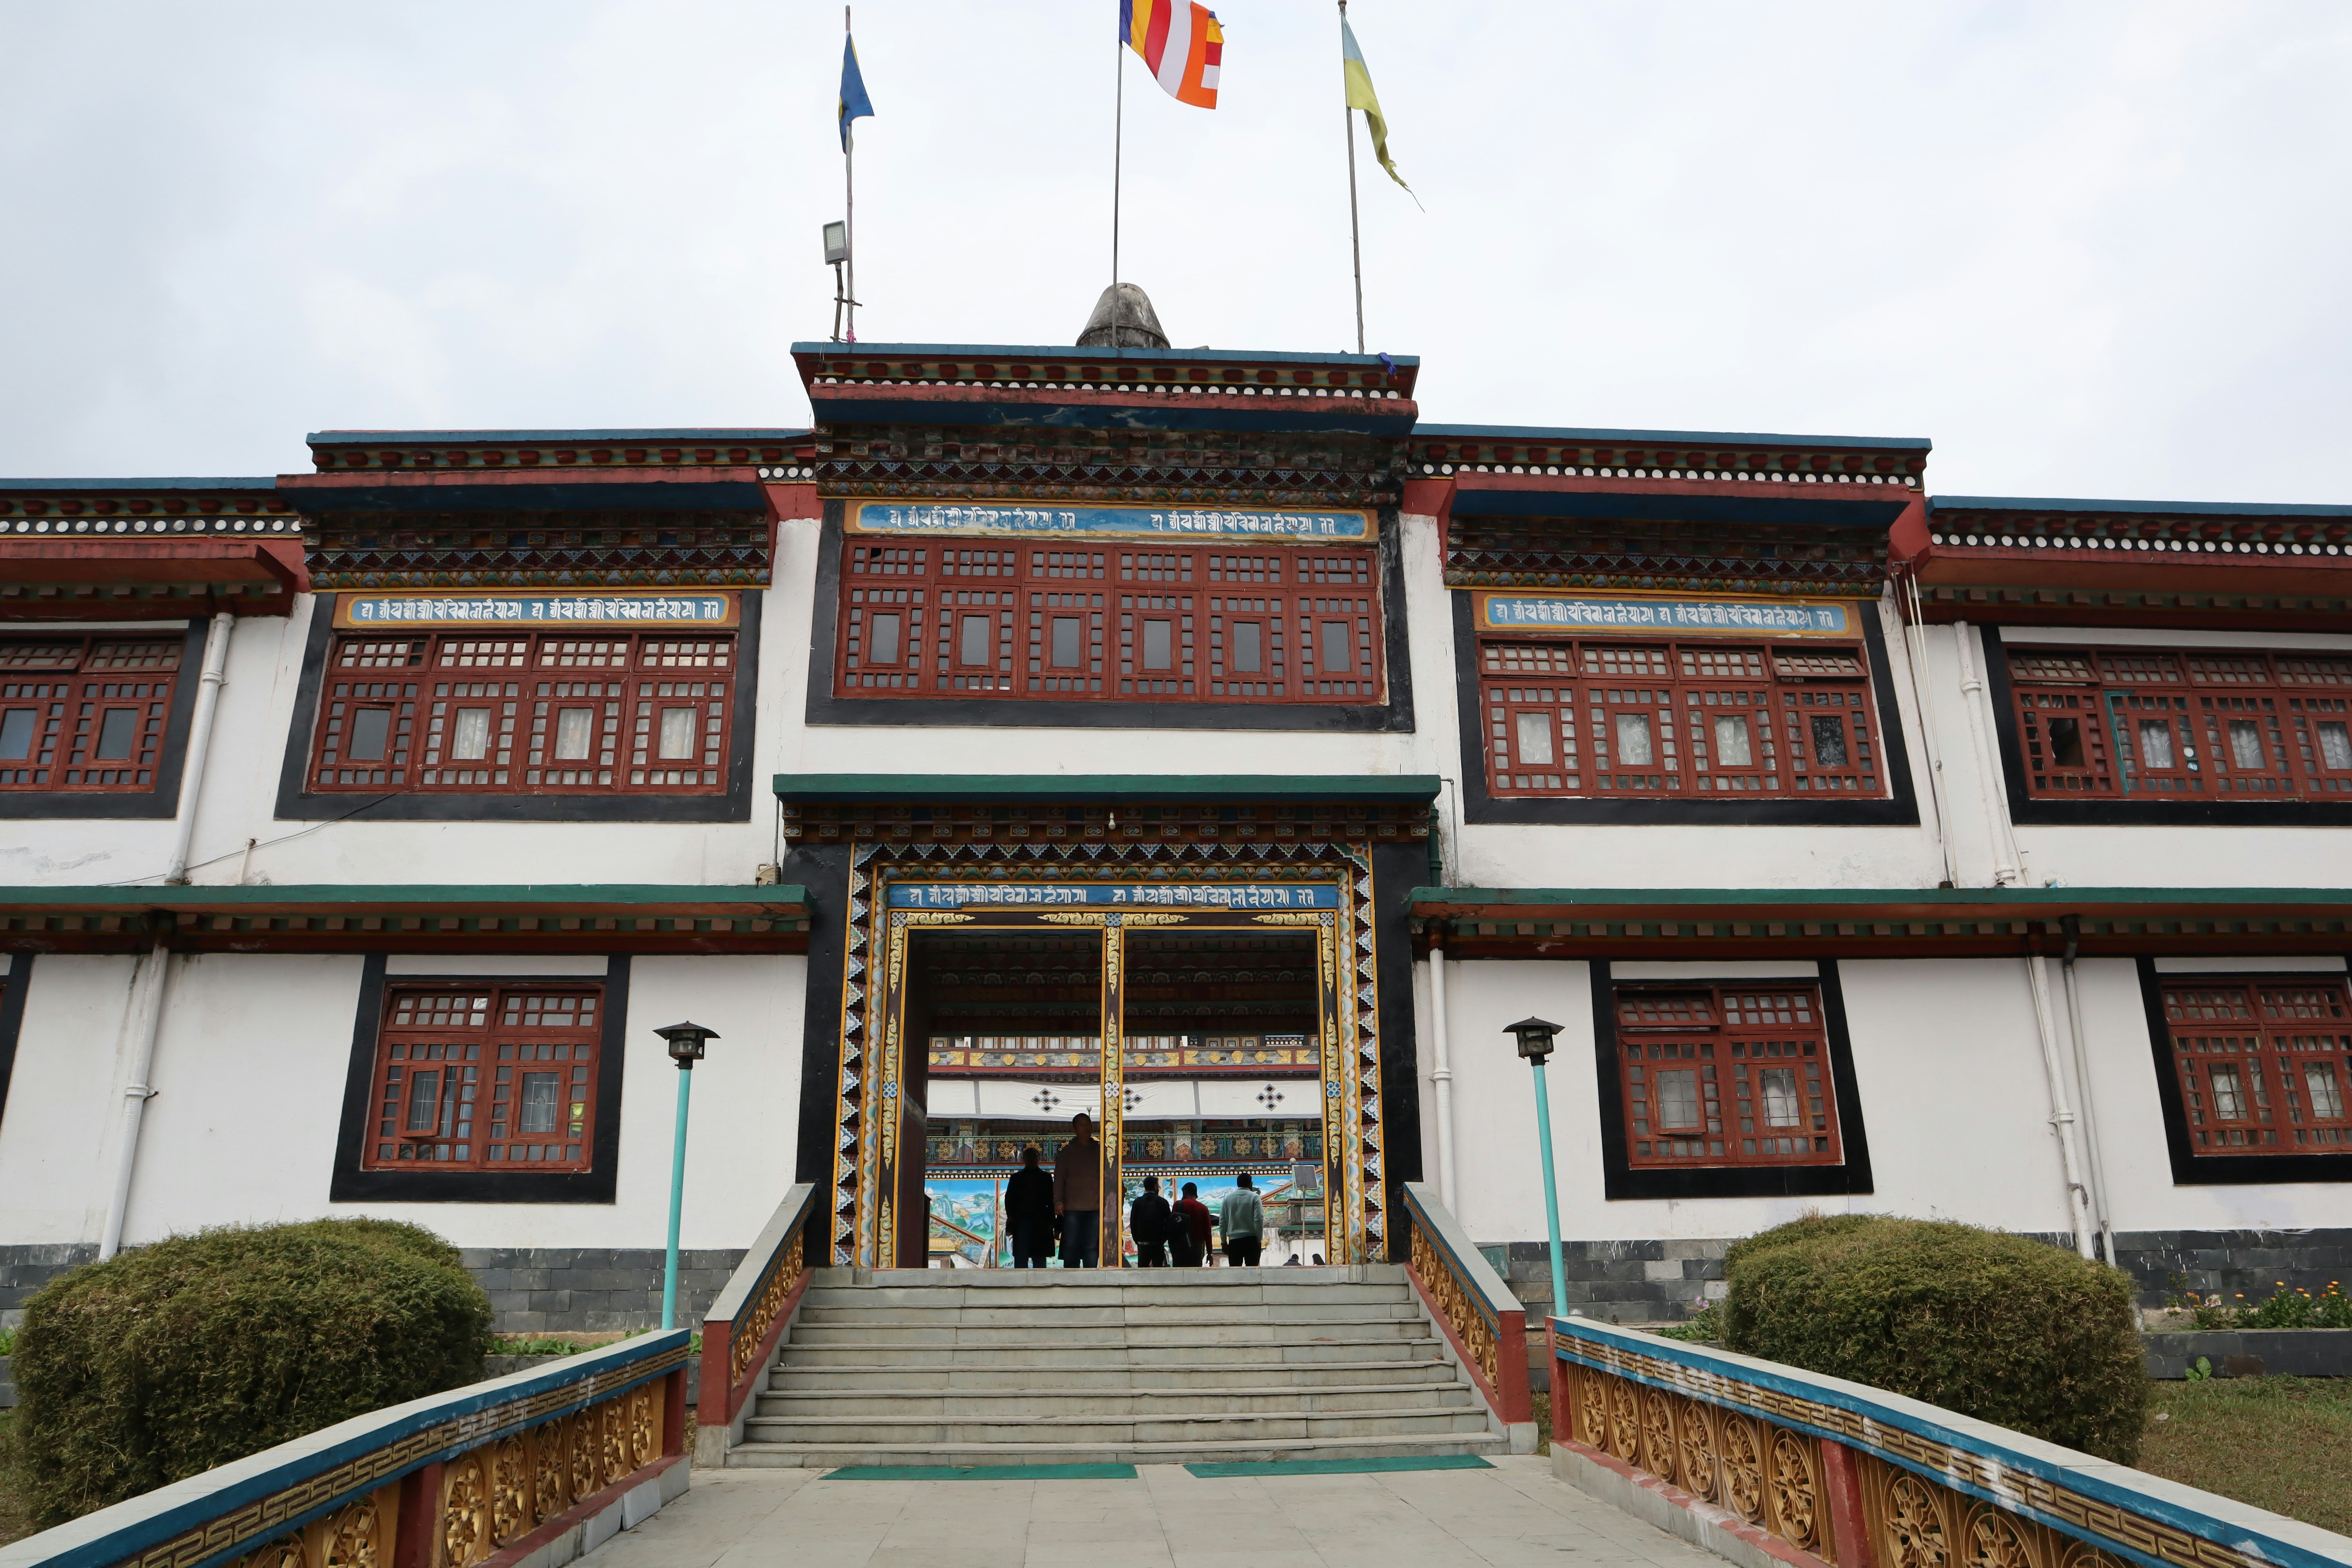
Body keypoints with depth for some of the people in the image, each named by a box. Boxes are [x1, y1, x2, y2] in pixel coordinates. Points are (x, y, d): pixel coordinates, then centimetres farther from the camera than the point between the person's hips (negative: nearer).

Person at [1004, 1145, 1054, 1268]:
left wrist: (1051, 1222, -2)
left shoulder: (1046, 1178, 10)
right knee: (1021, 1257, -5)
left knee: (1039, 1257, 0)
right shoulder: (1016, 1178, 12)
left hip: (1041, 1223, 0)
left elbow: (1051, 1201, 6)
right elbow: (1009, 1200, 7)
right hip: (1021, 1221, 0)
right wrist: (1011, 1219, -5)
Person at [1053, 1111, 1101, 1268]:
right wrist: (1058, 1201, -7)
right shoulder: (1067, 1151, 8)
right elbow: (1059, 1177, 4)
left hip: (1095, 1208, 1)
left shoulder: (1099, 1151, 13)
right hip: (1072, 1207, -1)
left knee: (1092, 1248, -3)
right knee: (1071, 1247, -3)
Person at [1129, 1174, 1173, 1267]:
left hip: (1142, 1243, 2)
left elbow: (1133, 1222, 1)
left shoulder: (1138, 1202, 1)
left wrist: (1137, 1240, 10)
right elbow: (1169, 1222, -1)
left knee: (1142, 1269, 3)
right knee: (1158, 1269, 1)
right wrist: (1163, 1239, 9)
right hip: (1158, 1243, -1)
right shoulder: (1163, 1202, -3)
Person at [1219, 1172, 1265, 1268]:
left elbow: (1222, 1222, 7)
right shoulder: (1254, 1197, -1)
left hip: (1234, 1240, 2)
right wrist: (1260, 1239, -1)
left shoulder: (1228, 1198, 8)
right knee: (1252, 1269, -1)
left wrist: (1224, 1242, 12)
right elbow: (1259, 1219, -10)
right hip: (1252, 1239, -2)